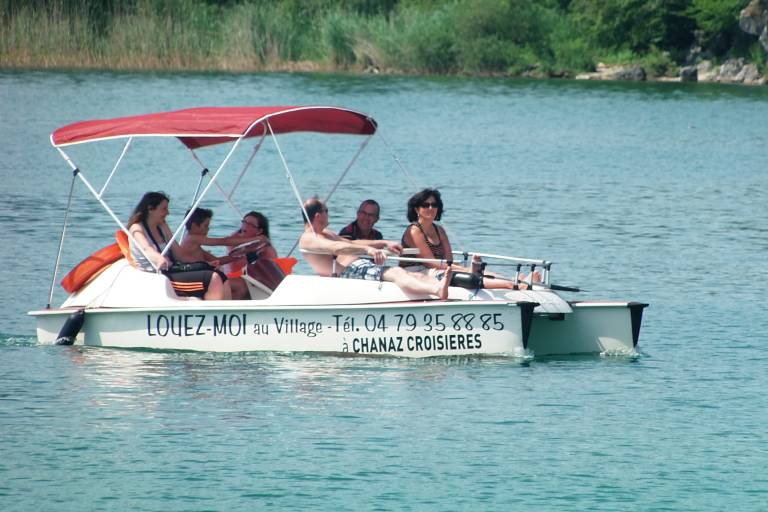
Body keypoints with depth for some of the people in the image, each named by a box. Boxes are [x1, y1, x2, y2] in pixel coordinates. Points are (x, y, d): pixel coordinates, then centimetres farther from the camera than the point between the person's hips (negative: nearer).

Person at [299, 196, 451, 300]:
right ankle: (438, 291, -53)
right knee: (395, 273, -31)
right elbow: (336, 247, -23)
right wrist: (368, 249, -35)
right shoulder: (308, 239, -5)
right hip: (349, 271, -10)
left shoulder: (325, 233, 29)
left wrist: (385, 243, 22)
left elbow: (352, 244, 33)